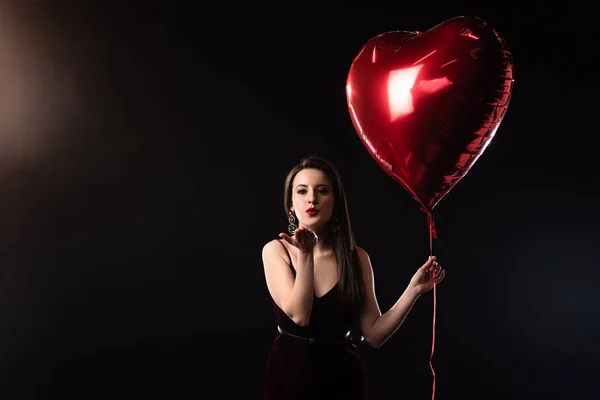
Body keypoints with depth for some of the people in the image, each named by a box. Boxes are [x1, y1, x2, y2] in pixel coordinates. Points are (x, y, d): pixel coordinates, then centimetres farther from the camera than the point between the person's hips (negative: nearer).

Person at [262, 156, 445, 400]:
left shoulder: (357, 258, -4)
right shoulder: (275, 250, -8)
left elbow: (374, 335, -6)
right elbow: (299, 315, -19)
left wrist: (414, 289, -15)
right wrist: (305, 254, -27)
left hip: (344, 378, 1)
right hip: (289, 374, -1)